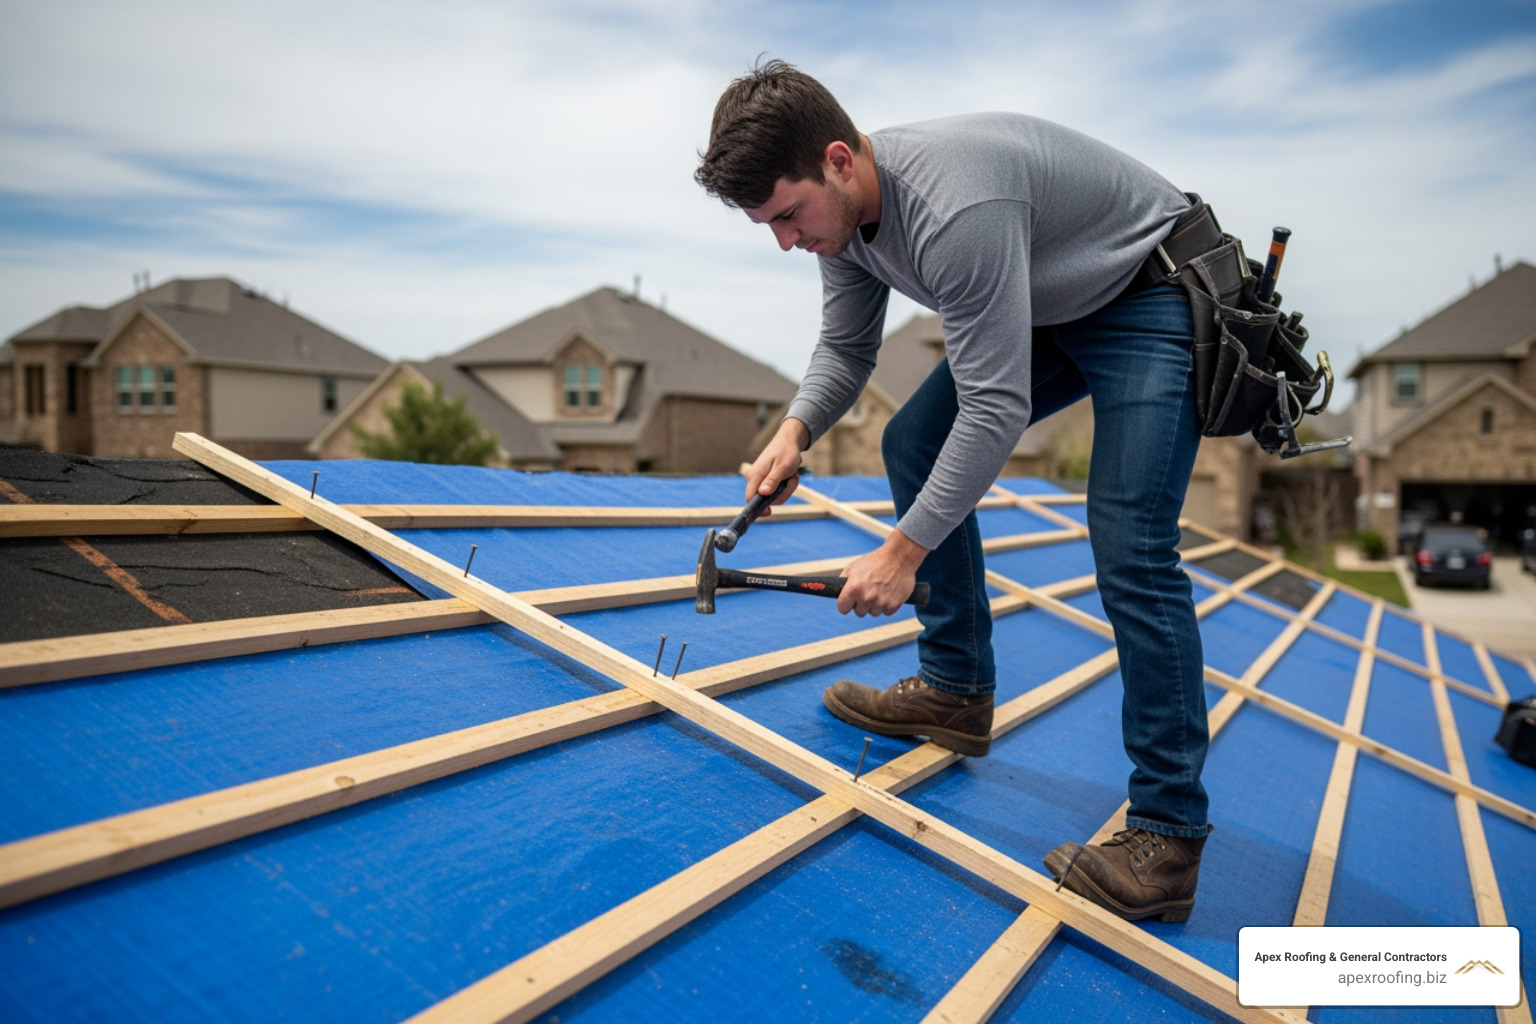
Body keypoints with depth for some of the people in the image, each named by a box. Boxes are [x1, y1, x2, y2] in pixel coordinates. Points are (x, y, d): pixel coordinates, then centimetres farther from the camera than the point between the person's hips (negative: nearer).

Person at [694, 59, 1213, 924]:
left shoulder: (956, 209, -36)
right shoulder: (841, 207, -7)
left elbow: (995, 408, -34)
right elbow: (846, 349, 4)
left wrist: (904, 551, -29)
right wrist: (795, 432, -15)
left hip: (1150, 298, -9)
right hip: (1044, 307, 9)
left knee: (1130, 548, -21)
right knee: (913, 444, 3)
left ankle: (1170, 834, -10)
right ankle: (957, 692, 12)